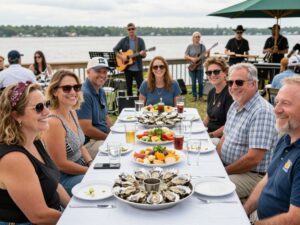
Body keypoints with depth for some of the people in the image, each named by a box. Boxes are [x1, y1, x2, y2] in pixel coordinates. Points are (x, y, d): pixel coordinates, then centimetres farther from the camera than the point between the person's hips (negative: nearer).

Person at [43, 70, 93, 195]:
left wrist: (92, 165, -2)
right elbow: (61, 165, -21)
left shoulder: (72, 112, 2)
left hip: (80, 168, 8)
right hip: (64, 178, -8)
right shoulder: (53, 122, -25)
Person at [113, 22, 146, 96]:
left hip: (138, 68, -1)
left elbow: (144, 55, -1)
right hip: (127, 68, 1)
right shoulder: (123, 40, 2)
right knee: (129, 88, 10)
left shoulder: (140, 41, 1)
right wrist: (121, 56, -12)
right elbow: (115, 49, 2)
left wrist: (142, 54, -24)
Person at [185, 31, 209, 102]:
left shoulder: (202, 46, 4)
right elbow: (185, 56, 0)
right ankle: (194, 96, 14)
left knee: (200, 82, -1)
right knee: (193, 82, 4)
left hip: (200, 67, 0)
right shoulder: (190, 46, 3)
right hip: (192, 67, 0)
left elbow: (205, 55, -1)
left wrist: (207, 54, -23)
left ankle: (200, 96, 12)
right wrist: (192, 58, -15)